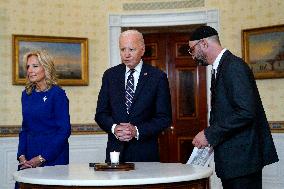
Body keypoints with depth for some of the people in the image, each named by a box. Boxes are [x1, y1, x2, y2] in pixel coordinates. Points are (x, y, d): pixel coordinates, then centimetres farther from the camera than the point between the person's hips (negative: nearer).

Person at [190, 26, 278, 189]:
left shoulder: (234, 66, -15)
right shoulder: (222, 67, 16)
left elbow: (246, 112, -24)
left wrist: (210, 134, -19)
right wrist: (210, 135, 6)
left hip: (242, 157, -10)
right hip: (232, 158, 10)